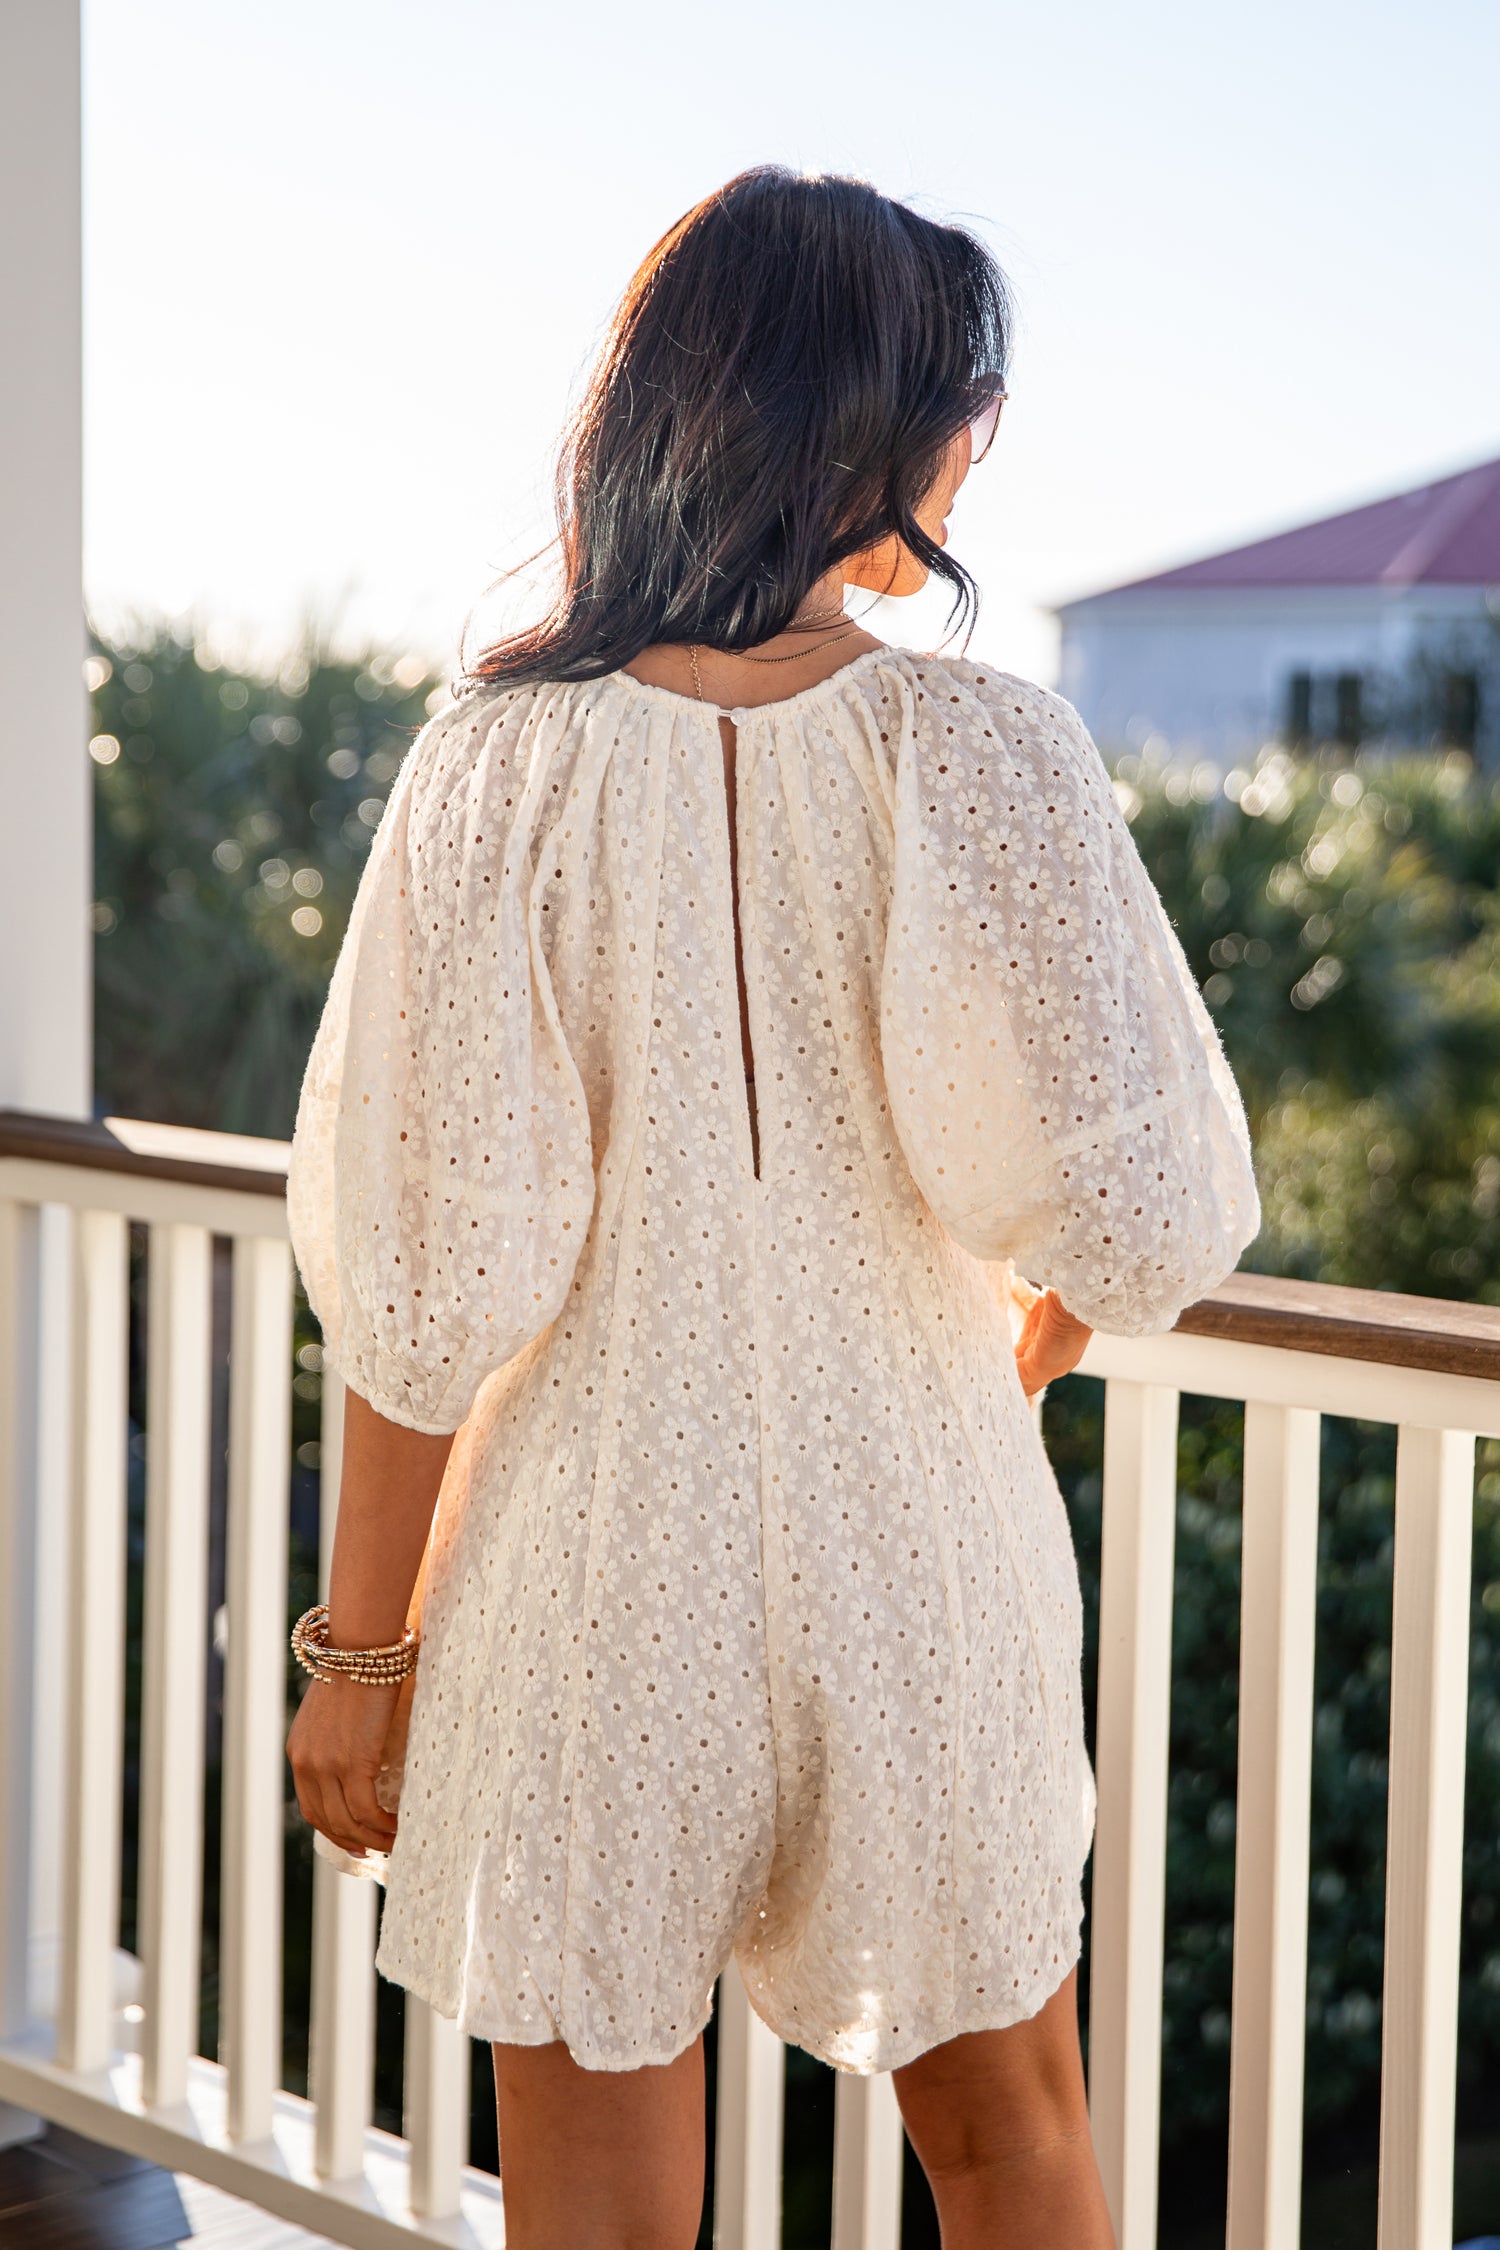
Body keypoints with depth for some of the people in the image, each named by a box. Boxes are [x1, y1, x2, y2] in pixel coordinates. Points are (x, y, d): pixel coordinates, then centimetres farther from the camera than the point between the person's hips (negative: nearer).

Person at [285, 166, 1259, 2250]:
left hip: (590, 1578, 0)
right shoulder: (983, 754, -11)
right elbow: (1144, 1213, -16)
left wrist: (362, 1644, 1)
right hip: (919, 1551, 1)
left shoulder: (505, 770, -10)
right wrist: (1037, 1346, 7)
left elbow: (433, 1275, -10)